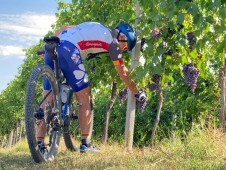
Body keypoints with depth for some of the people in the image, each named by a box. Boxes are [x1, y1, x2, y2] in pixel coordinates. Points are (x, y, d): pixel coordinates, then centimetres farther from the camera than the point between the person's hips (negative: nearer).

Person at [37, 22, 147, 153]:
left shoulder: (98, 29, 31)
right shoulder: (113, 41, 10)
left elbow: (64, 27, 27)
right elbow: (123, 73, 15)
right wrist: (137, 93, 27)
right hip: (68, 50, -8)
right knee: (85, 98, 4)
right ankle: (85, 144, 5)